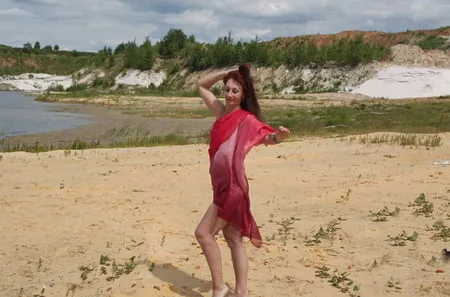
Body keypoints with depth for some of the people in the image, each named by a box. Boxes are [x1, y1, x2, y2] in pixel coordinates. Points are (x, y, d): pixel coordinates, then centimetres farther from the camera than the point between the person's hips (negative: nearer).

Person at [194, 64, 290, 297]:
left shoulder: (247, 119, -8)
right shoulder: (221, 111, 11)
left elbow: (268, 137, -20)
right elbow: (202, 85, 23)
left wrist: (279, 136, -43)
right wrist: (226, 73, 10)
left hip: (232, 186, -8)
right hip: (221, 185, 8)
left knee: (203, 233, -5)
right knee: (233, 240, 10)